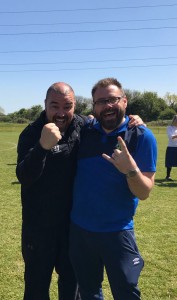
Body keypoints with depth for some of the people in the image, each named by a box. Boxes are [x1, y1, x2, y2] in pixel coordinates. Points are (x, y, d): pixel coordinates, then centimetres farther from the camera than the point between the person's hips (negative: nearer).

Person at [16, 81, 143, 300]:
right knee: (37, 281, 14)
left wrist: (131, 123, -12)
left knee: (72, 275, 21)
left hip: (74, 220, 2)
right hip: (38, 223, -2)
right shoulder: (31, 133, -15)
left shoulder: (85, 127, -7)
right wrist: (43, 146, -43)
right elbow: (24, 177, -26)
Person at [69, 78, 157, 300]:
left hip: (117, 232, -3)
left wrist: (131, 169, -30)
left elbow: (144, 192, -14)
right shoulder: (85, 133, 0)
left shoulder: (141, 136, -10)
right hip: (79, 229, 4)